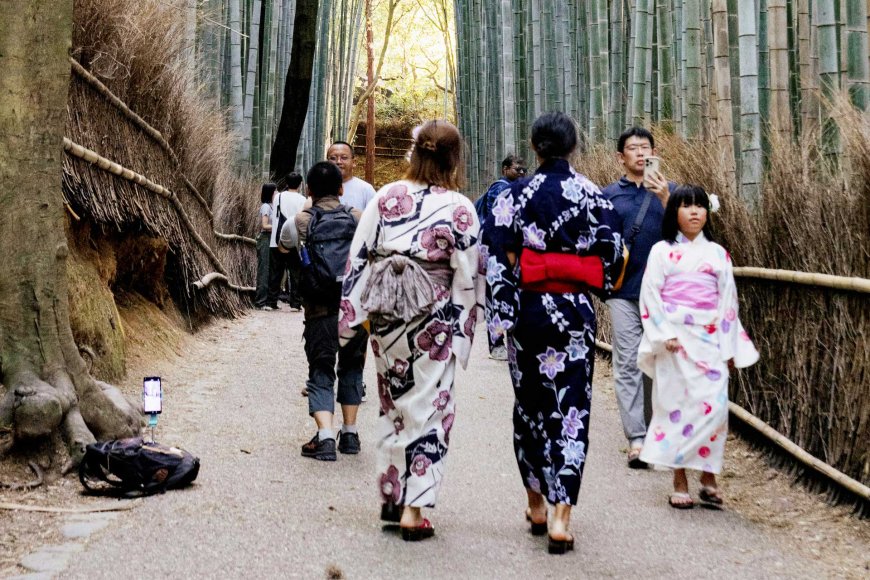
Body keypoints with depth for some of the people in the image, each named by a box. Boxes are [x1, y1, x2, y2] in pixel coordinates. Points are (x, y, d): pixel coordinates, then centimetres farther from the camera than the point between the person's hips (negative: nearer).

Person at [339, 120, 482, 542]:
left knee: (392, 404, 18)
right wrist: (463, 332, 1)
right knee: (428, 407, 4)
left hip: (386, 317, 3)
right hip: (432, 322, -3)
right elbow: (467, 278, -8)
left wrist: (352, 314, 6)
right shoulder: (459, 209, -9)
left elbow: (358, 258, 0)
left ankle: (390, 495, 26)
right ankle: (413, 509, 2)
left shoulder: (386, 197, -1)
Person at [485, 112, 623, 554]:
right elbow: (612, 257, 2)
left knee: (531, 404, 15)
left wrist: (503, 312, -5)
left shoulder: (517, 195, -4)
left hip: (530, 308, 0)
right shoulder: (594, 195, 0)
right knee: (571, 408, 2)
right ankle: (561, 515, -8)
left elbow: (499, 257, -8)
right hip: (576, 311, 0)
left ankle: (537, 504, 24)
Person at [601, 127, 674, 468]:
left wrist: (665, 199, -19)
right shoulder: (609, 195, 9)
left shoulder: (669, 191, 7)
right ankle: (636, 439, -6)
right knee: (627, 364, -5)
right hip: (624, 292, 0)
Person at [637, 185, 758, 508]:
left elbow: (728, 301, 10)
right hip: (675, 341, -2)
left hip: (710, 340, 2)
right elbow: (650, 296, -2)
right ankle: (679, 482, 5)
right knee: (677, 404, -2)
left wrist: (729, 348, 6)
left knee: (714, 406, -6)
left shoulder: (717, 254, 10)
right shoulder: (662, 251, 4)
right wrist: (664, 335, -13)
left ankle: (708, 476, 7)